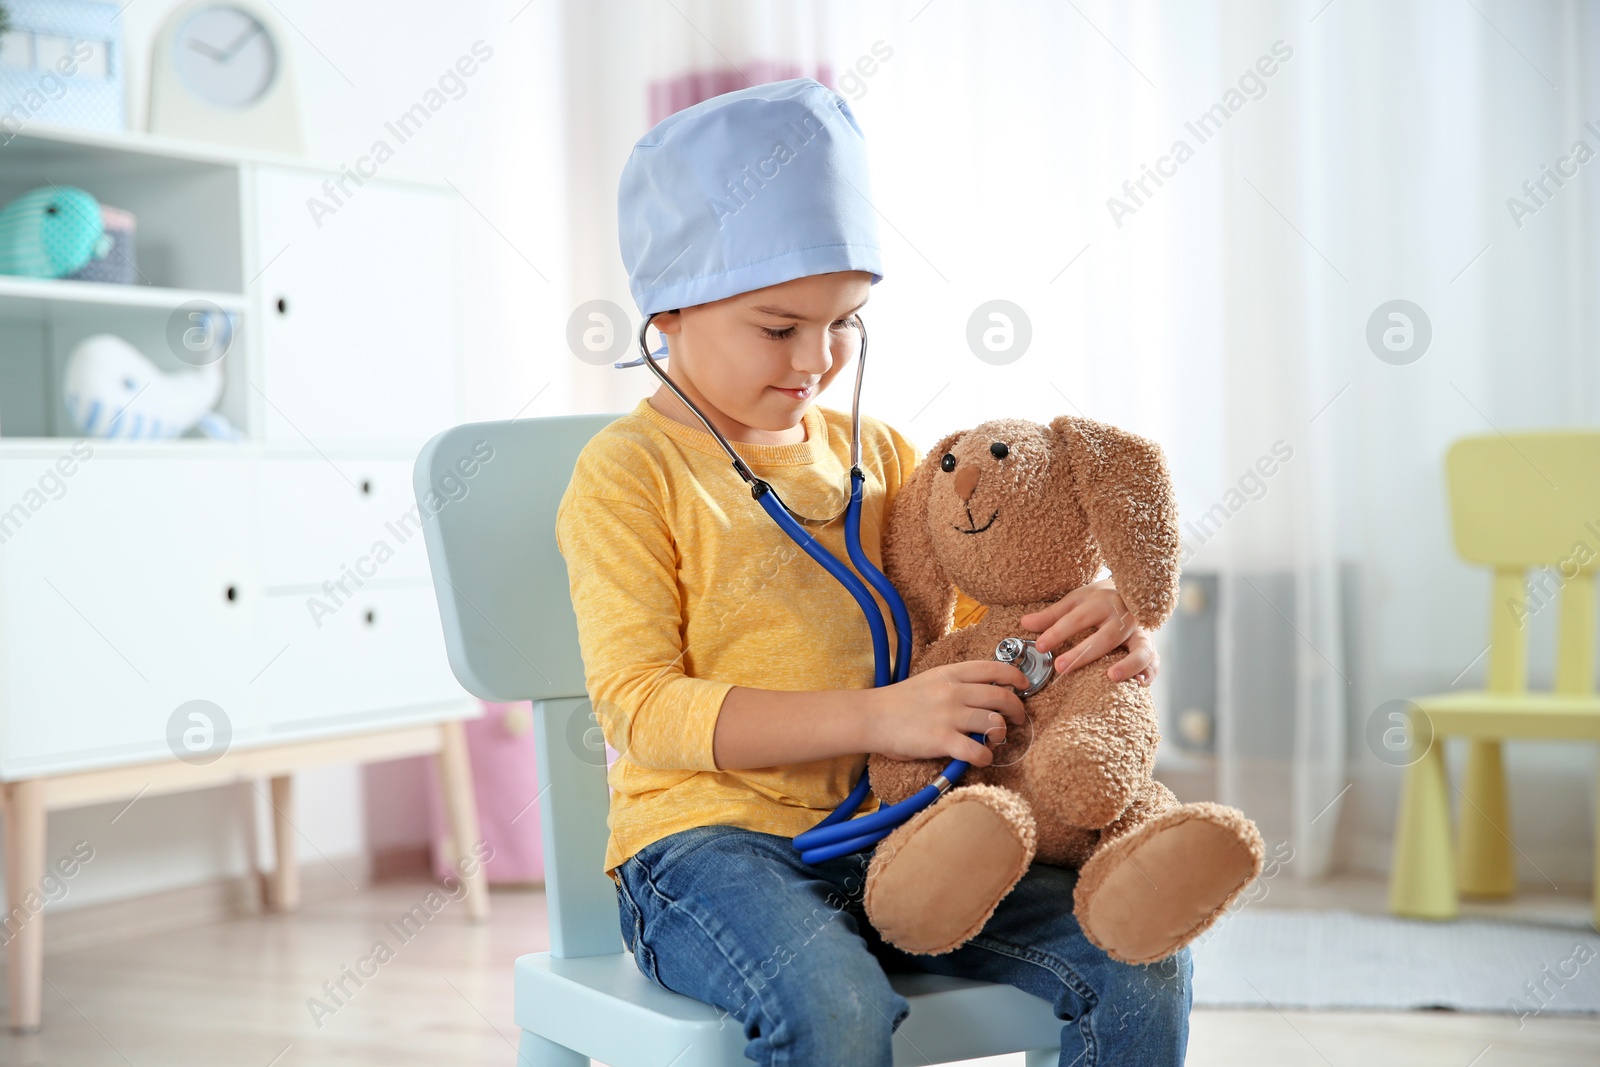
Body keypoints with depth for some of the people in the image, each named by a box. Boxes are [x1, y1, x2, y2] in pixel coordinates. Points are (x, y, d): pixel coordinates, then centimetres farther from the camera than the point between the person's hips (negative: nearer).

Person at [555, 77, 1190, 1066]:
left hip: (887, 836, 6)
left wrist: (1107, 613, -4)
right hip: (710, 842, -5)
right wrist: (875, 717, -23)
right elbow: (642, 706, -13)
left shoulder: (875, 453, 14)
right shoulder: (629, 474, -5)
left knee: (1143, 965, -12)